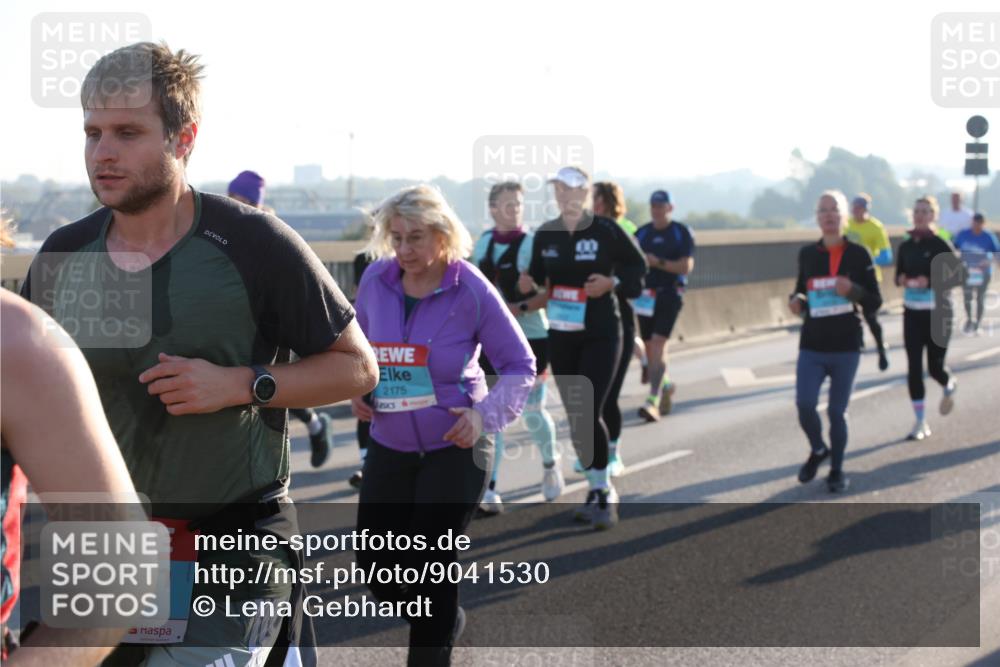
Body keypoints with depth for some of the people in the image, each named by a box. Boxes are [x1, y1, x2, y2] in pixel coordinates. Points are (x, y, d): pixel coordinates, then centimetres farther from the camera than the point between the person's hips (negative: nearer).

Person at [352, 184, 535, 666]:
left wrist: (487, 416, -22)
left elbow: (519, 366, -7)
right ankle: (445, 619, 36)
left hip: (455, 449, -4)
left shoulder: (472, 291, -15)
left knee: (429, 567, -4)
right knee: (374, 562, 7)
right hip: (390, 447, 5)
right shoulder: (377, 279, -5)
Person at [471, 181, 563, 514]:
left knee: (532, 412, 6)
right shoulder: (483, 243, 6)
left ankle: (550, 464, 36)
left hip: (530, 337, -4)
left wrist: (520, 307, -24)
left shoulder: (533, 243, -9)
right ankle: (489, 491, -1)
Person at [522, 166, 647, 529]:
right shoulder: (545, 234, 2)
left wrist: (612, 282, -16)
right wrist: (528, 284, -11)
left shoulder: (607, 230, -9)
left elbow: (637, 266, 1)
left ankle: (605, 495, -1)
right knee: (575, 418, 10)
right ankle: (597, 489, 24)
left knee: (589, 414, -13)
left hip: (600, 335, -5)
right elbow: (538, 275, 11)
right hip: (561, 336, 5)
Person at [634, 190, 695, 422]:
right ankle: (666, 386, 37)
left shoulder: (682, 233, 0)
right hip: (645, 296, 5)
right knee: (650, 348, 10)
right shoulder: (641, 233, 12)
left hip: (669, 294, -5)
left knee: (658, 344, -17)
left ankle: (653, 401, -22)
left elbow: (686, 266, -7)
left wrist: (658, 262, -16)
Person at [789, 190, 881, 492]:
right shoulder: (807, 254, 4)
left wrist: (853, 290, -20)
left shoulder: (858, 255, -4)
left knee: (837, 411, 4)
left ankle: (837, 470, 23)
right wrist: (796, 300, -4)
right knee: (804, 404, -13)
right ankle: (818, 450, 17)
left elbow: (875, 302, -1)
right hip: (812, 346, 2)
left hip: (846, 347, -2)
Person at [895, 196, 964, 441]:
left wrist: (930, 282, -21)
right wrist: (904, 280, -9)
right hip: (912, 312, 4)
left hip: (938, 313, -4)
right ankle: (920, 422, 6)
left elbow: (957, 276, -11)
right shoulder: (906, 246, 5)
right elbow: (899, 276, 14)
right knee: (913, 367, -2)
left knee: (935, 366, -1)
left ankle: (949, 386, 37)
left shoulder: (941, 245, -9)